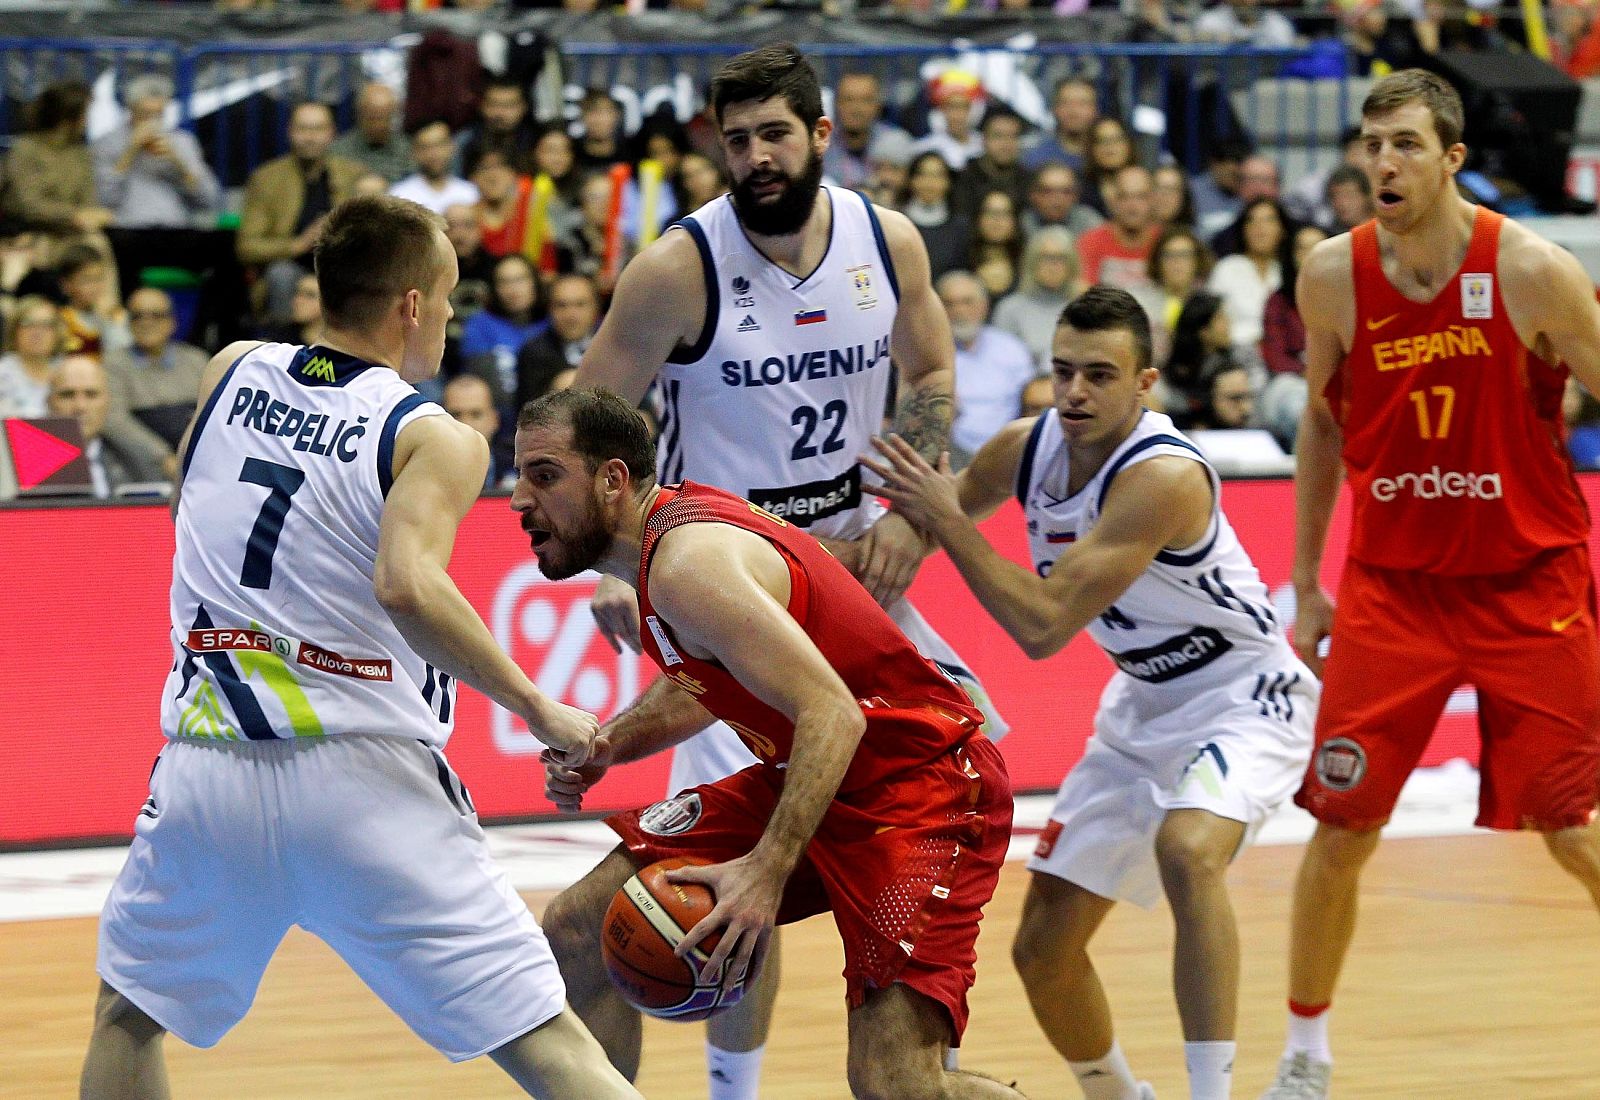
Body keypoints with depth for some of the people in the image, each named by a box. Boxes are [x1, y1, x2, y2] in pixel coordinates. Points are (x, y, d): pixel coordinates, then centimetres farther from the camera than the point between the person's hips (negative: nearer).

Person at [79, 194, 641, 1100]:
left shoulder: (231, 373, 12)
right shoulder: (438, 439, -3)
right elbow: (406, 585, -21)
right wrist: (540, 712, -14)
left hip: (207, 766, 4)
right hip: (362, 777, -4)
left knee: (129, 1015, 26)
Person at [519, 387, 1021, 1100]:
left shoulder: (689, 563, -23)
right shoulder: (669, 523, 6)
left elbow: (830, 714, -30)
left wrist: (768, 871, -37)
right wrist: (606, 747, 5)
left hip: (921, 781, -10)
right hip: (810, 773, 10)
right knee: (577, 926, 5)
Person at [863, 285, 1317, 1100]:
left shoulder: (1163, 476, -31)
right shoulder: (1027, 449, -9)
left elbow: (1043, 626, -33)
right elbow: (927, 512, 14)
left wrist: (947, 522, -27)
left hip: (1242, 698, -8)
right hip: (1142, 705, 8)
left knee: (1187, 850, -38)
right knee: (1043, 949, 8)